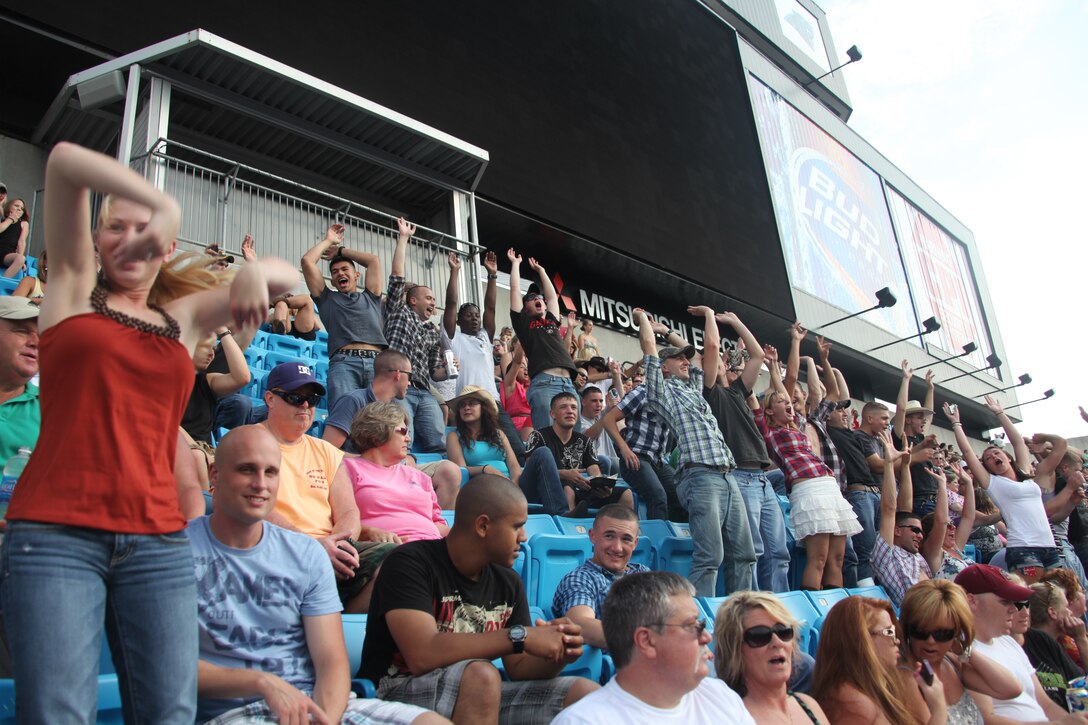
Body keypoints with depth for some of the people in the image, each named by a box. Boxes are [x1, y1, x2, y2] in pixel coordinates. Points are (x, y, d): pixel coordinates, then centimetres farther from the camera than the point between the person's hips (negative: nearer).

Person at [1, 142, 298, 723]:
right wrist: (163, 202, -12)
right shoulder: (73, 287, 12)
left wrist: (254, 273, -8)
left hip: (159, 542, 3)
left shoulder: (183, 317, 18)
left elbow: (286, 277, 15)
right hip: (56, 535, -2)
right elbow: (64, 161, 2)